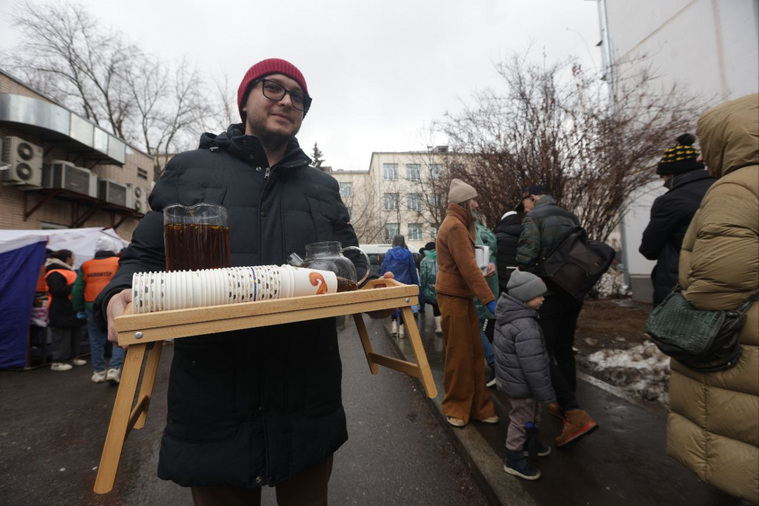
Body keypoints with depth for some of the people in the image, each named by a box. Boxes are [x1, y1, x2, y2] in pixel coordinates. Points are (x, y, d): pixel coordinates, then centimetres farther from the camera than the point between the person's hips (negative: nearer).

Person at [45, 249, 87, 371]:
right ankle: (58, 361, 4)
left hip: (73, 311, 10)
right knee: (61, 337, -4)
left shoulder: (69, 271, 18)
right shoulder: (55, 274, -15)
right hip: (61, 314, -10)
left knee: (75, 335, 15)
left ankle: (72, 357, 25)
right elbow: (59, 291, -27)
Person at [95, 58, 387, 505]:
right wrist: (121, 294, -13)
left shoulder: (323, 188, 10)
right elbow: (146, 257, 7)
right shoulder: (190, 170, 6)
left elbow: (351, 266, 13)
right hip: (213, 399, -1)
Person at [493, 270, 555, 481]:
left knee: (530, 414, 29)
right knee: (523, 419, 10)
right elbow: (533, 367, -29)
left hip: (510, 378, 10)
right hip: (521, 384, -9)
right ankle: (514, 459, 29)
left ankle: (529, 442, 52)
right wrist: (547, 393, -16)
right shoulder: (526, 328, -34)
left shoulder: (508, 316, -2)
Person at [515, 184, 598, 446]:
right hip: (573, 293, 8)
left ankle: (577, 415, -9)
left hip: (549, 294, -8)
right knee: (564, 351, 17)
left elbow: (525, 257, -18)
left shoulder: (533, 218, -7)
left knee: (543, 353, -3)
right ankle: (566, 407, 29)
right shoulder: (570, 217, 16)